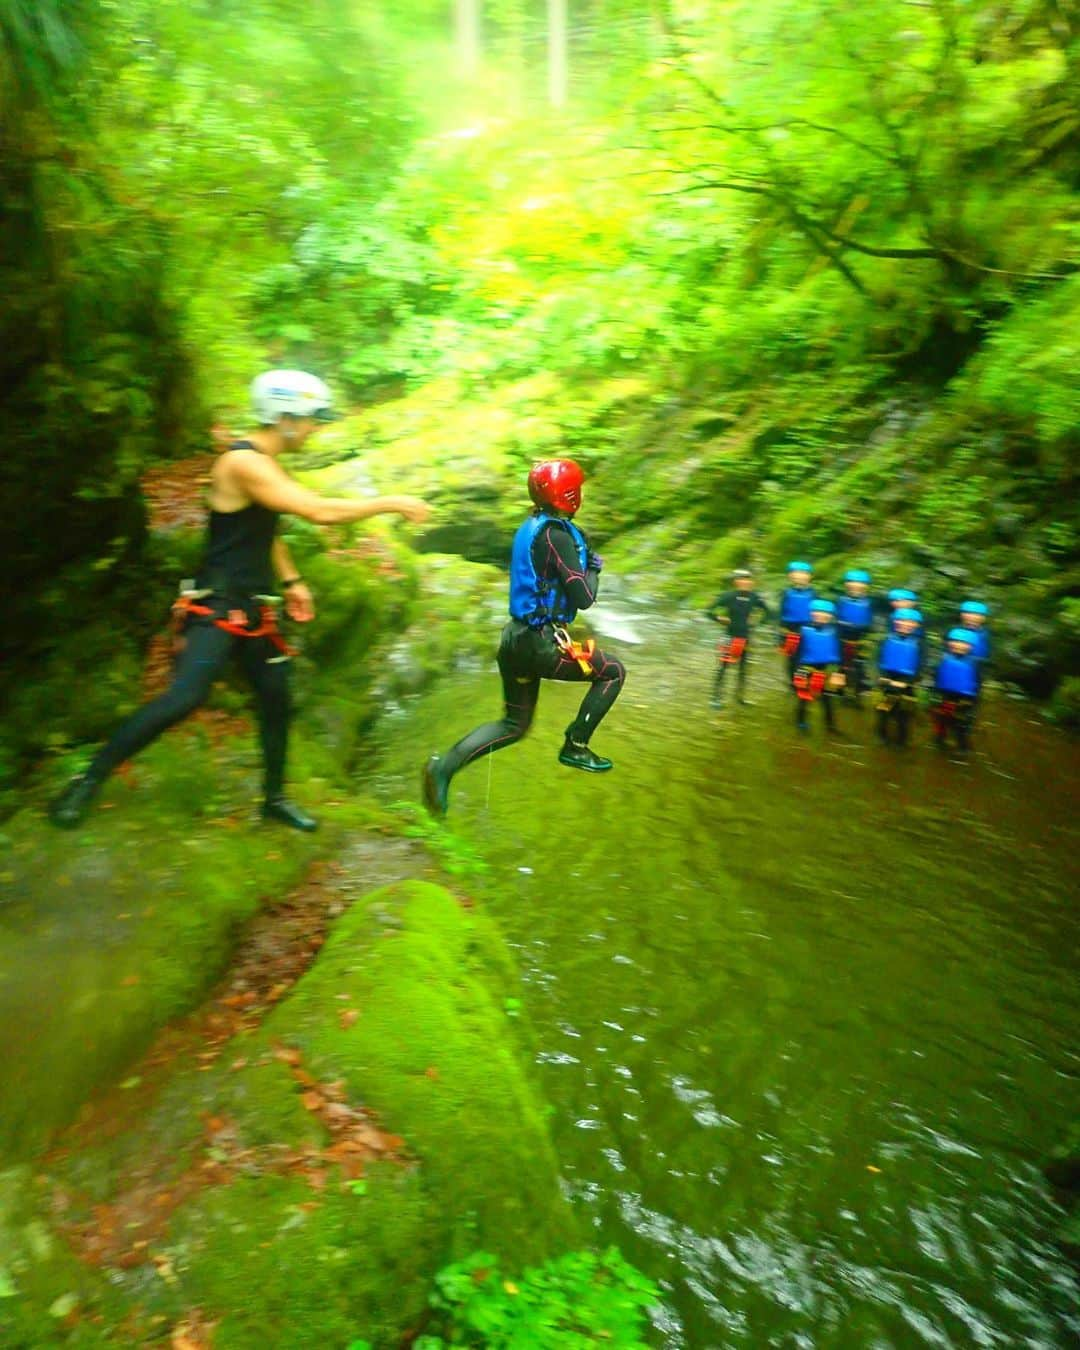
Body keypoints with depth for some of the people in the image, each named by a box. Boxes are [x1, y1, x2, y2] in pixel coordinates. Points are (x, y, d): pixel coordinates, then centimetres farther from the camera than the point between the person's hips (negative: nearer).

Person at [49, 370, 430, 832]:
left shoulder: (266, 463, 11)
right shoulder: (243, 462, -19)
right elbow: (322, 512, -25)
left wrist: (290, 580, 17)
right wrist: (391, 503, -17)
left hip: (252, 611, 9)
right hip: (216, 608, -9)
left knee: (276, 700, 11)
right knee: (184, 697, -22)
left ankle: (275, 798, 27)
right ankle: (88, 781, -5)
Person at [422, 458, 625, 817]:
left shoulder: (529, 527, 13)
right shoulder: (558, 535, -15)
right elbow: (583, 598, -17)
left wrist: (581, 562, 18)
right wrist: (593, 569, 1)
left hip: (517, 638, 9)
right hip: (541, 643, -9)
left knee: (515, 724, 17)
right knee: (613, 671, 6)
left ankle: (445, 765, 5)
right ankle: (575, 746, 7)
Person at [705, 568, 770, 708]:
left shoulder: (753, 597, -2)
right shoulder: (729, 596, -11)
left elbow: (767, 611, 10)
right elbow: (709, 611, -10)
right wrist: (721, 619, -13)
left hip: (745, 637, 4)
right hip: (730, 636, -4)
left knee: (743, 668, 11)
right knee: (722, 667, -3)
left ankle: (741, 696, 24)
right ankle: (716, 697, 4)